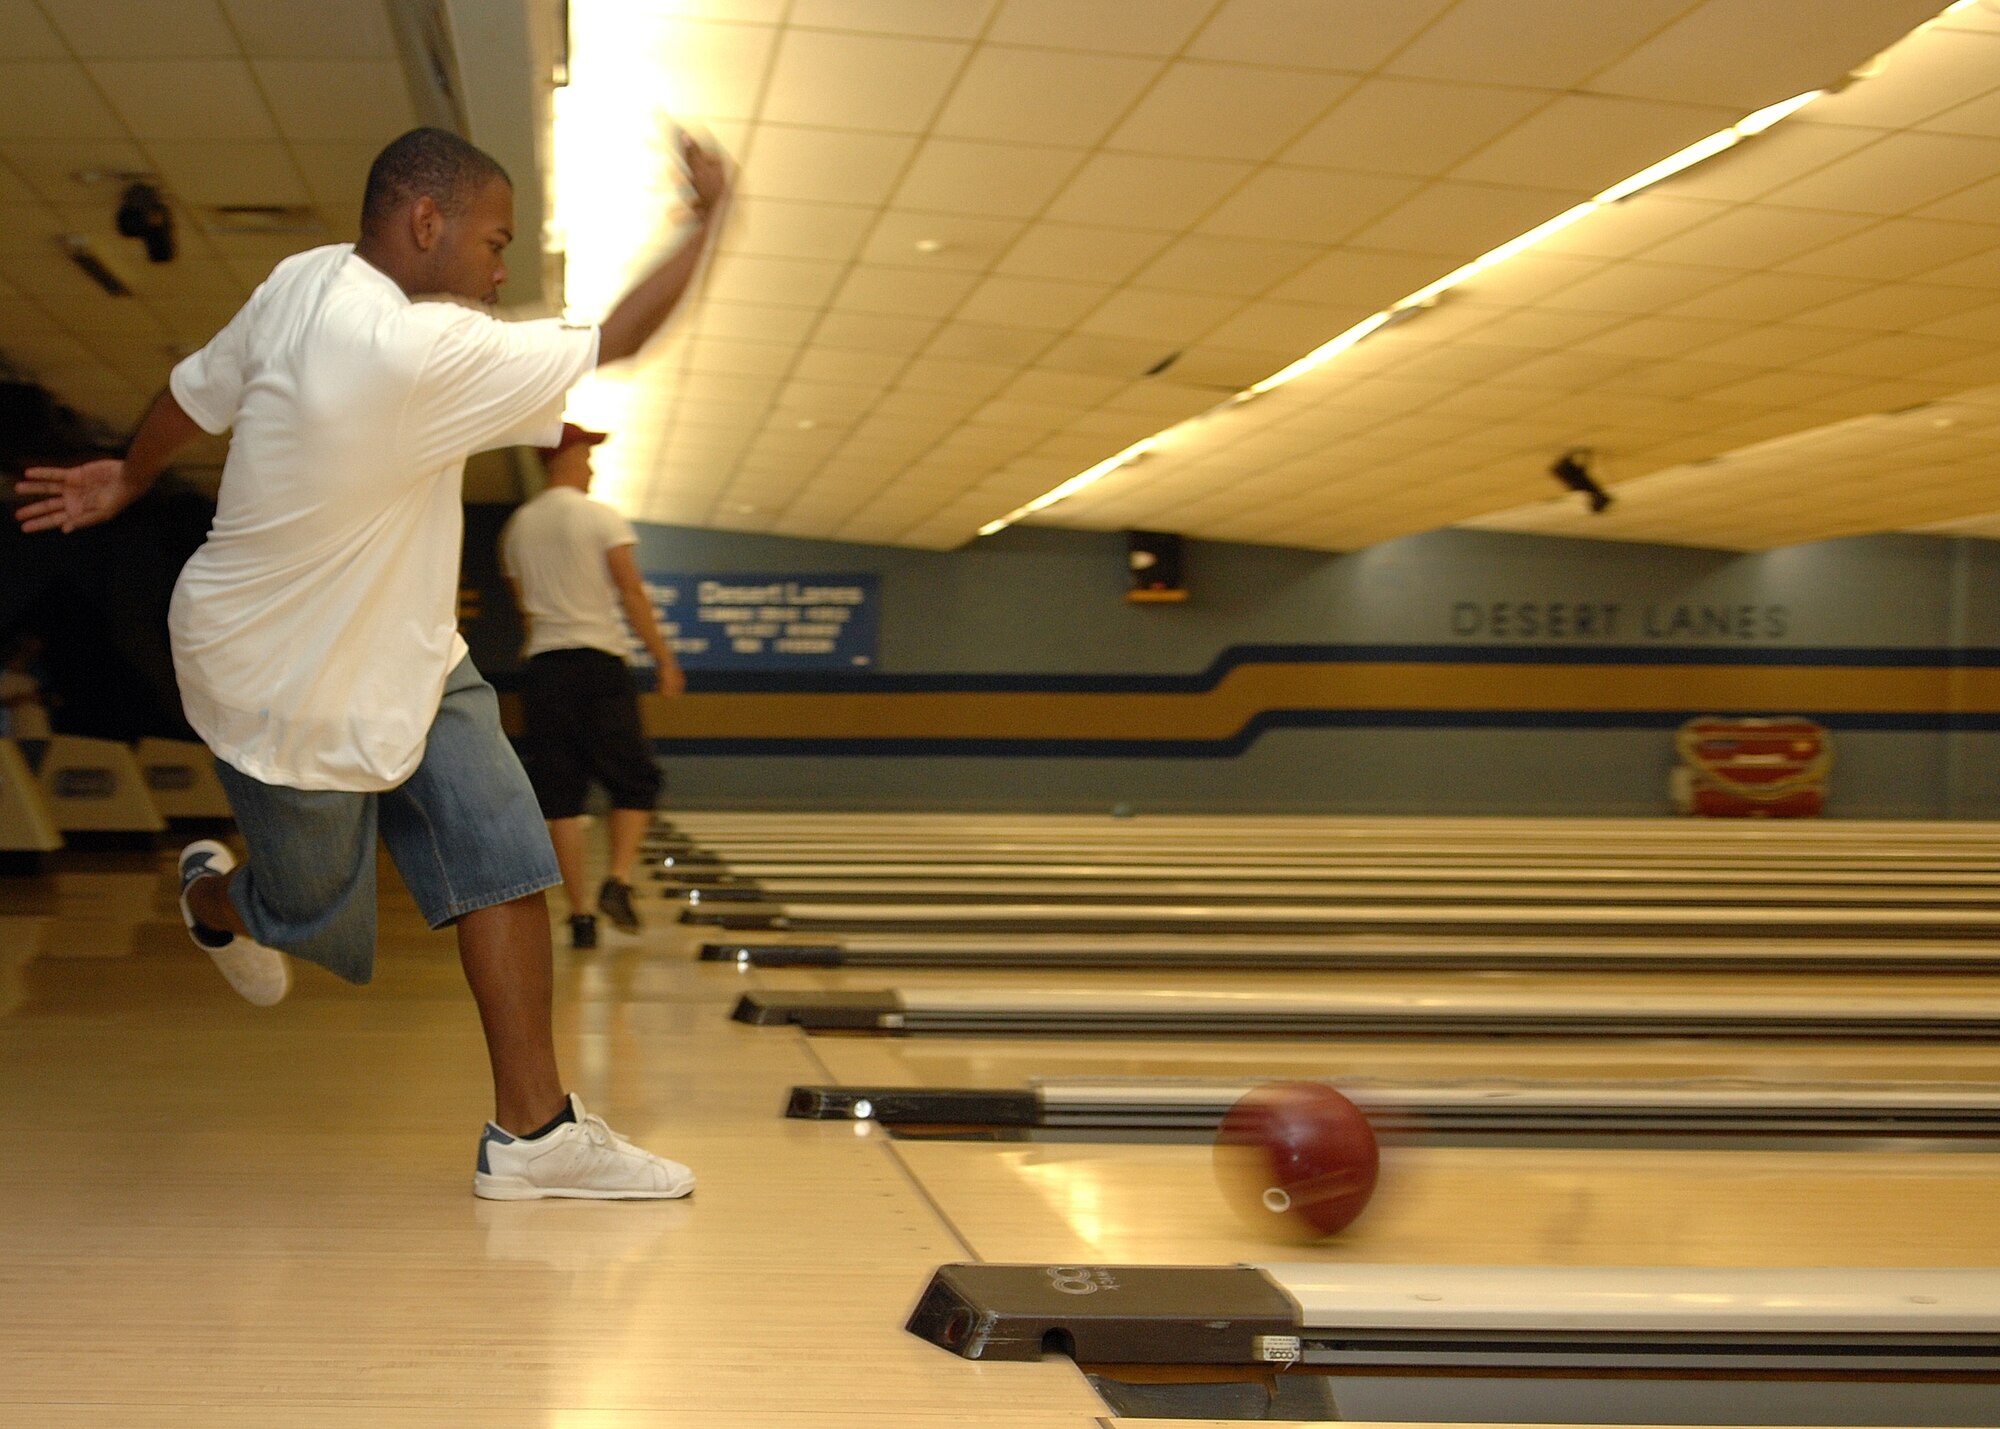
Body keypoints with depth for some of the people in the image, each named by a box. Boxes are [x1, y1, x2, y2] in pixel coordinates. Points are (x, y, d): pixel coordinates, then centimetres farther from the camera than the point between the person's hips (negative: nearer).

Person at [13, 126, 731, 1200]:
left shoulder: (307, 278, -6)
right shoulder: (423, 352, -34)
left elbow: (197, 389, 9)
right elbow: (610, 346, -25)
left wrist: (127, 478, 27)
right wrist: (707, 225, -13)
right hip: (286, 688, -9)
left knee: (501, 850, -5)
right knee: (313, 911, 13)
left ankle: (531, 1130, -4)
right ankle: (212, 898, 49)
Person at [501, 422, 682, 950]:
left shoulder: (517, 527, 9)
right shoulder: (602, 519, -5)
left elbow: (525, 604, 13)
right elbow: (633, 597, -9)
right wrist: (664, 659, -3)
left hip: (543, 668, 4)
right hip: (598, 663, -4)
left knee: (560, 797, 3)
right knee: (634, 782, 7)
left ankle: (580, 913, 0)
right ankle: (618, 880, -12)